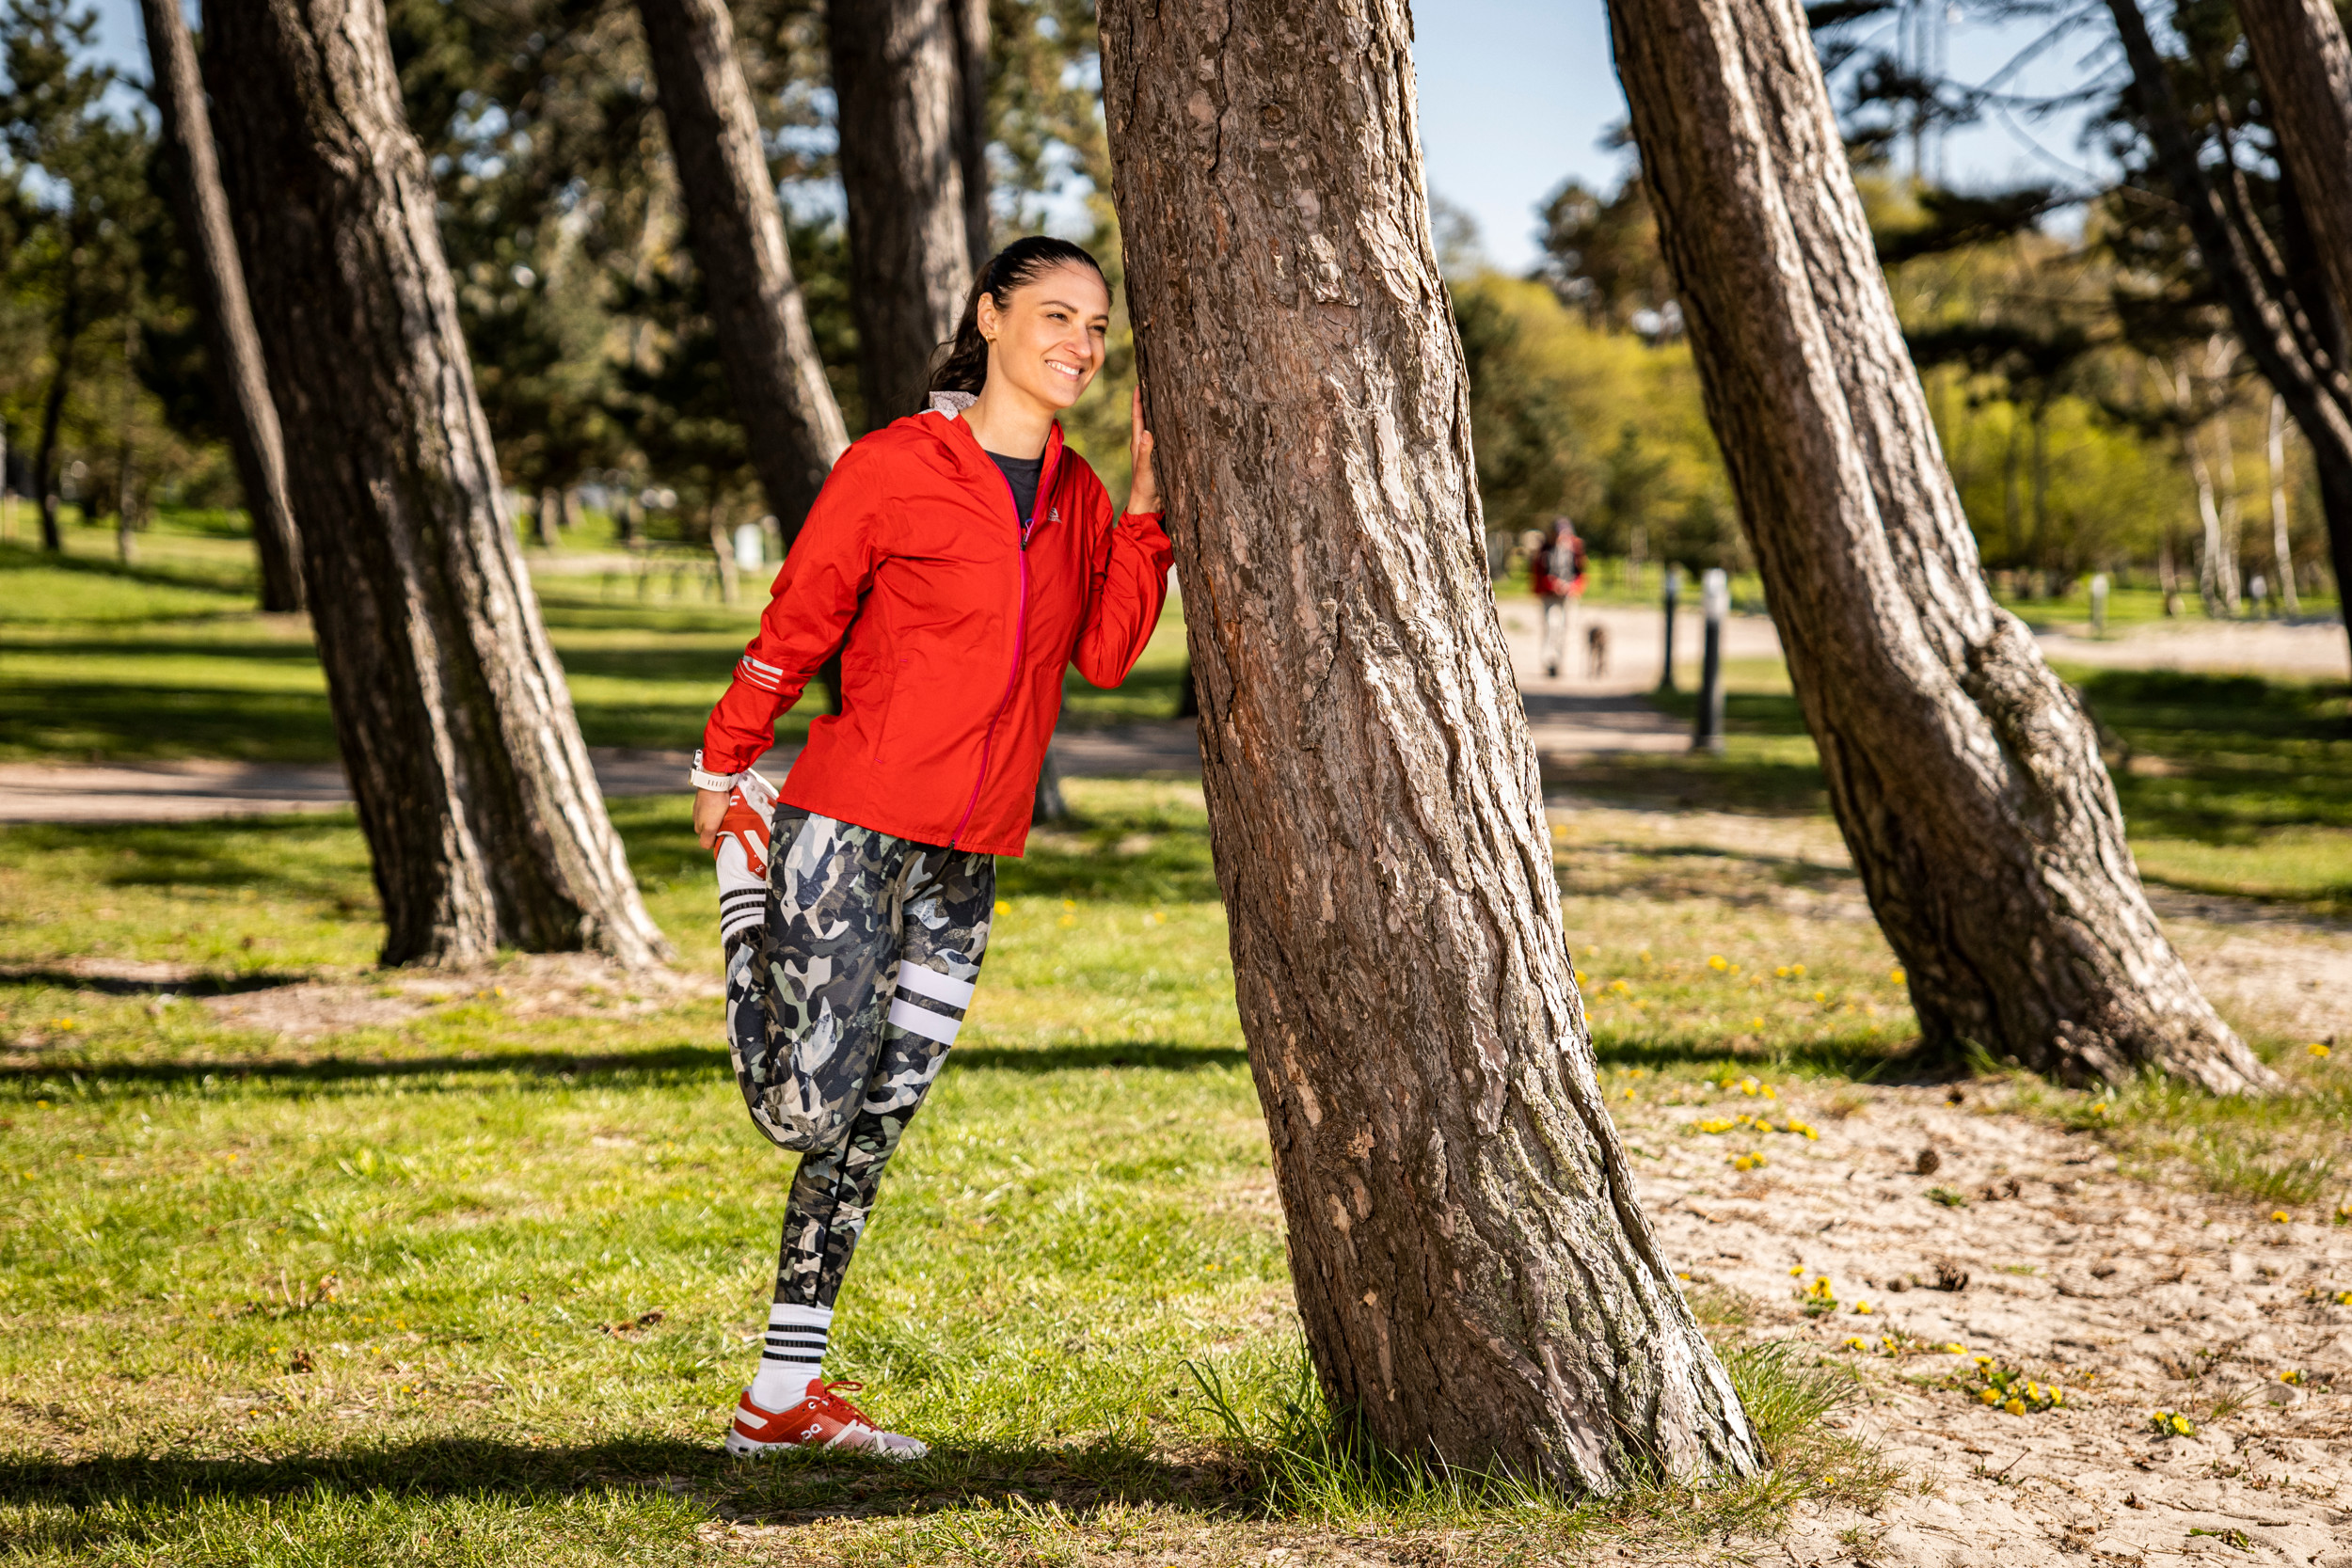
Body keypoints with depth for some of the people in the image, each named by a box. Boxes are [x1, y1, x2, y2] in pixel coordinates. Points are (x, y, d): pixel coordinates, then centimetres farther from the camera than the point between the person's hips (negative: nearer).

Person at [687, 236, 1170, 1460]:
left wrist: (1147, 496, -5)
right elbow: (795, 627, -2)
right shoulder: (894, 467, -8)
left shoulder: (1074, 496, 11)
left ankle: (784, 1395, 16)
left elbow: (1107, 652, 0)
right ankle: (751, 872, 21)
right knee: (805, 1113, -6)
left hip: (968, 863, 6)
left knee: (870, 1127, 8)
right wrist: (721, 771, 5)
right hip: (853, 830, -6)